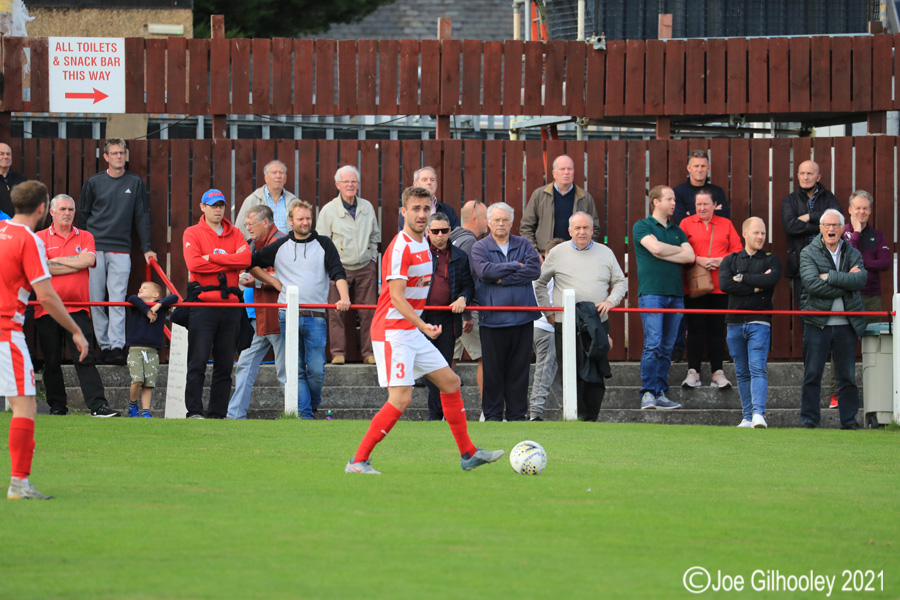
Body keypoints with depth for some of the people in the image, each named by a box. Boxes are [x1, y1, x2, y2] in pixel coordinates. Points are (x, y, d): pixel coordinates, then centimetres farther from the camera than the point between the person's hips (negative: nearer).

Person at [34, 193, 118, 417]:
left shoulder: (85, 237, 12)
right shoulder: (40, 238, 6)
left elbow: (88, 260, -8)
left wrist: (55, 260, -5)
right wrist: (76, 262, -7)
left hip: (77, 310, 0)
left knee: (85, 358, -7)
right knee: (52, 362, 5)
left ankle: (98, 405, -14)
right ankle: (57, 406, 13)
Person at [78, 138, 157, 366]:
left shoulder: (135, 183, 9)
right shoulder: (93, 183, 8)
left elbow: (142, 217, 10)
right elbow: (83, 215, 14)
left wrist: (146, 248, 4)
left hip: (121, 251, -1)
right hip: (95, 250, 1)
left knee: (118, 300, -9)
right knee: (95, 300, -2)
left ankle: (117, 346, -14)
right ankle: (104, 345, 3)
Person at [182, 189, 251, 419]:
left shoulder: (235, 234, 15)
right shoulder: (193, 233, 5)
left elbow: (245, 259, -4)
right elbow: (194, 264, -12)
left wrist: (213, 257, -10)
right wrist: (229, 263, -6)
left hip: (230, 304, 4)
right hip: (203, 304, -4)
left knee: (225, 365, 4)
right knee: (198, 361, -10)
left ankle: (218, 414, 8)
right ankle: (194, 411, -10)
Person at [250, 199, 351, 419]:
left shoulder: (324, 244, 9)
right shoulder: (279, 247, 12)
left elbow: (338, 273, -3)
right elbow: (252, 264, 18)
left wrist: (344, 297, -21)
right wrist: (275, 282, 7)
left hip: (316, 318, -1)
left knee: (316, 369, -6)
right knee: (296, 370, -4)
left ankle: (314, 406, 17)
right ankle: (304, 414, -3)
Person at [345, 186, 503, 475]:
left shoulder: (422, 244, 12)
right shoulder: (400, 247, -17)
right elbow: (396, 297, -23)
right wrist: (423, 326, -35)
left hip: (413, 331, 10)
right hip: (392, 333, -10)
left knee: (450, 382, 12)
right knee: (401, 398, -16)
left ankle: (468, 454, 21)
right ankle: (358, 461, -10)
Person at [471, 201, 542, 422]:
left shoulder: (523, 245, 12)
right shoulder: (480, 247, 5)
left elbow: (535, 269, -5)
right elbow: (484, 271, -14)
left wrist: (503, 278, -11)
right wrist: (515, 266, -7)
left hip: (522, 318, 2)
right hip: (493, 318, -2)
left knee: (519, 369, 5)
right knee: (493, 370, 0)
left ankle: (517, 414, 11)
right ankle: (493, 415, 8)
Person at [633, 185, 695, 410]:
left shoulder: (677, 231, 19)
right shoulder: (642, 226, 3)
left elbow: (689, 256, 6)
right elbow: (656, 248, -13)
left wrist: (664, 254, -4)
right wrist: (678, 250, 3)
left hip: (675, 293, 5)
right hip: (651, 292, -5)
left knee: (667, 347, 3)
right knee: (653, 344, -14)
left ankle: (660, 394, 5)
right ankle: (648, 393, -13)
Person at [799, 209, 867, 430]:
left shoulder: (853, 254, 10)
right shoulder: (809, 253, 1)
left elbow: (861, 279, -9)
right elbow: (812, 284, -15)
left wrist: (830, 277, -15)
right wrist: (846, 282, -12)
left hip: (846, 323, 2)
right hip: (817, 322, -2)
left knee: (848, 375, 6)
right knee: (812, 374, -1)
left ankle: (849, 418, 13)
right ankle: (809, 419, 6)